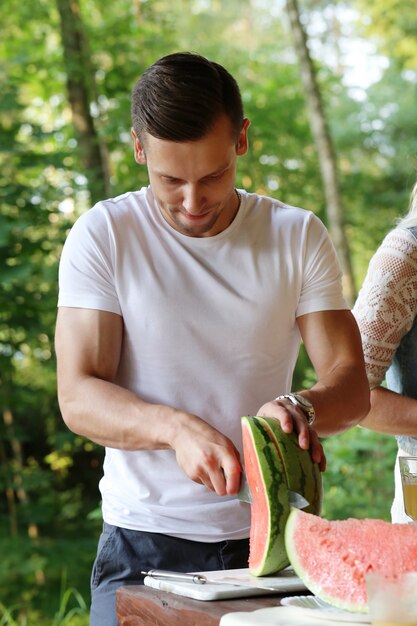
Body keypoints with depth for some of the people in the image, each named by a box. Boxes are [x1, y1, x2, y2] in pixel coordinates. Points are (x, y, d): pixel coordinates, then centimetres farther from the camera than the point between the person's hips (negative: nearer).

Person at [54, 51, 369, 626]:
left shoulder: (299, 237, 4)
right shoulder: (103, 236, -1)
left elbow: (351, 382, -1)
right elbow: (78, 397, -7)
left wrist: (299, 407, -24)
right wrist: (175, 427, -25)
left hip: (268, 537, 1)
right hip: (145, 541, -1)